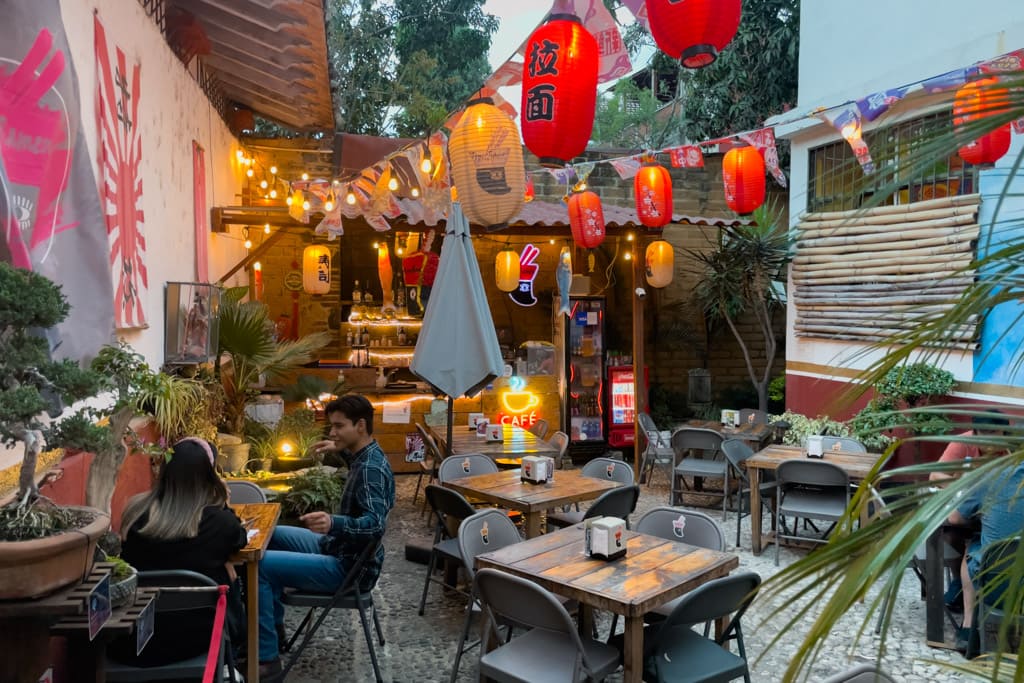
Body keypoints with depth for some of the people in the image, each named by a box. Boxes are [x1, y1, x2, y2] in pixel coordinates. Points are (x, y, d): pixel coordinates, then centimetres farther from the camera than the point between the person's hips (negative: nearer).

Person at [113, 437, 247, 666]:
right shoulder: (218, 520, -16)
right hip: (194, 638, -4)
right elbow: (239, 538, 8)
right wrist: (221, 504, 10)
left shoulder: (136, 510, -5)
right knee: (226, 572, 22)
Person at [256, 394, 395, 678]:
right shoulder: (366, 456, 4)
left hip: (347, 566, -11)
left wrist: (333, 523, -54)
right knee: (271, 535, 22)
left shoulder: (371, 469, -26)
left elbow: (375, 525, -39)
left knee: (258, 565, -20)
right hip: (339, 547, 11)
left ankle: (267, 658, -10)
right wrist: (341, 451, 28)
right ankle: (273, 624, 24)